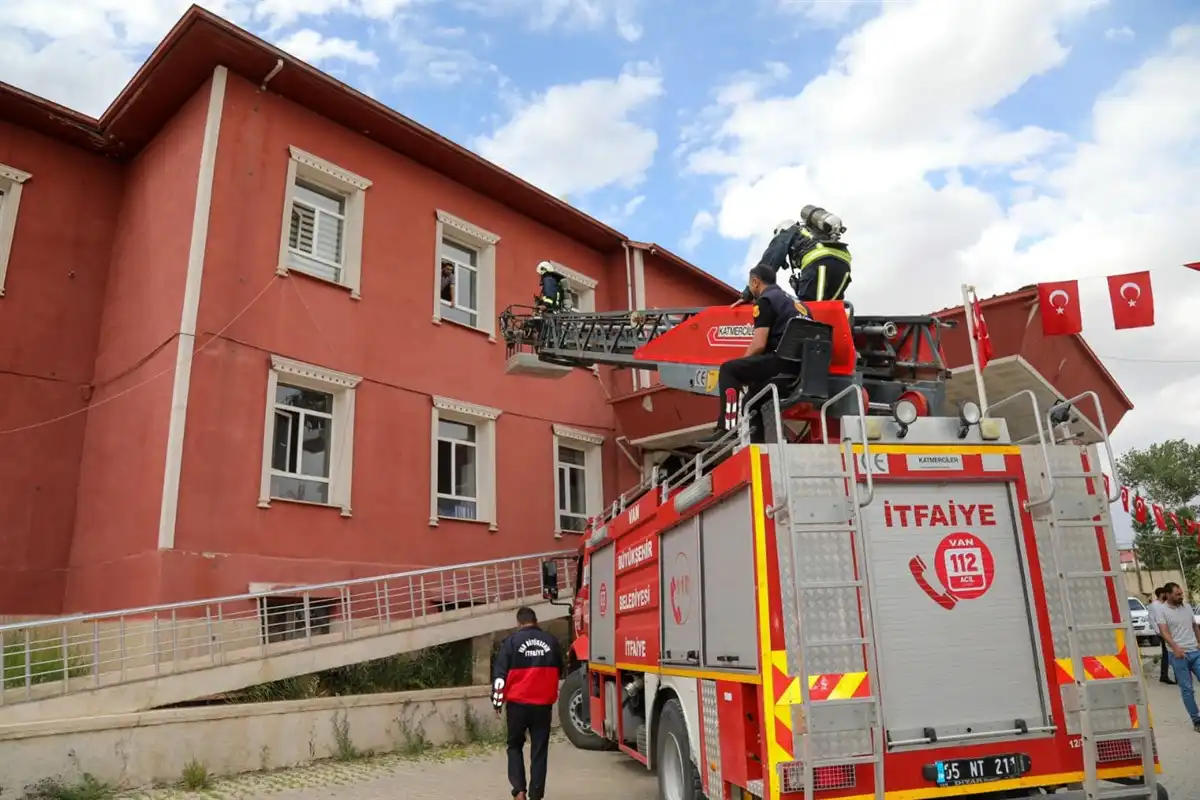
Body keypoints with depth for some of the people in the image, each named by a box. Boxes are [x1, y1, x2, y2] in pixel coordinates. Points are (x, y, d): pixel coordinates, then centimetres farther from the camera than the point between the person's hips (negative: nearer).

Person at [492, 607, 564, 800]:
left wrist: (497, 701, 3)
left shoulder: (511, 641, -5)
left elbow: (500, 674, -7)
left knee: (515, 746, 17)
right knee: (539, 751, 10)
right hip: (543, 704, 2)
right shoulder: (551, 641, 4)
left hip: (518, 703, -1)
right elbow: (559, 672, 17)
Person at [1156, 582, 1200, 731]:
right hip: (1179, 655, -4)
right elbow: (1164, 632, -16)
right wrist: (1175, 647, -31)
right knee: (1187, 689, 2)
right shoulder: (1162, 611, -6)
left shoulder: (1187, 607, 10)